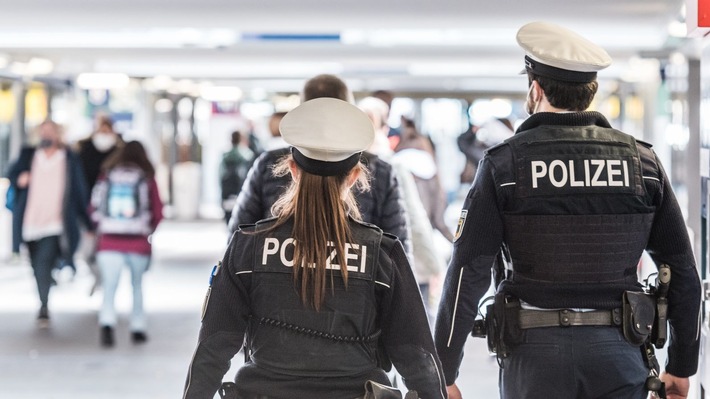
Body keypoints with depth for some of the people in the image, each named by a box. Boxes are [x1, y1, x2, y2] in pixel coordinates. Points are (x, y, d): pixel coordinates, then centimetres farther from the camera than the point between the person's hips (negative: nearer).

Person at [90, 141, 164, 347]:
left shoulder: (106, 177, 5)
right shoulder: (147, 180, 2)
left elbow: (94, 209, 4)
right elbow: (158, 213, 1)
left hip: (109, 242, 0)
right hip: (138, 242, 0)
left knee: (109, 288, -2)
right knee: (138, 285, 19)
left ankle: (107, 323, -24)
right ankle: (138, 328, 23)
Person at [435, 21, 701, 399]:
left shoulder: (504, 163, -3)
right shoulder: (642, 160, 4)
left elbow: (467, 274, -7)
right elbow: (683, 271, 6)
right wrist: (681, 367, 15)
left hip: (536, 352, -2)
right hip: (619, 351, 2)